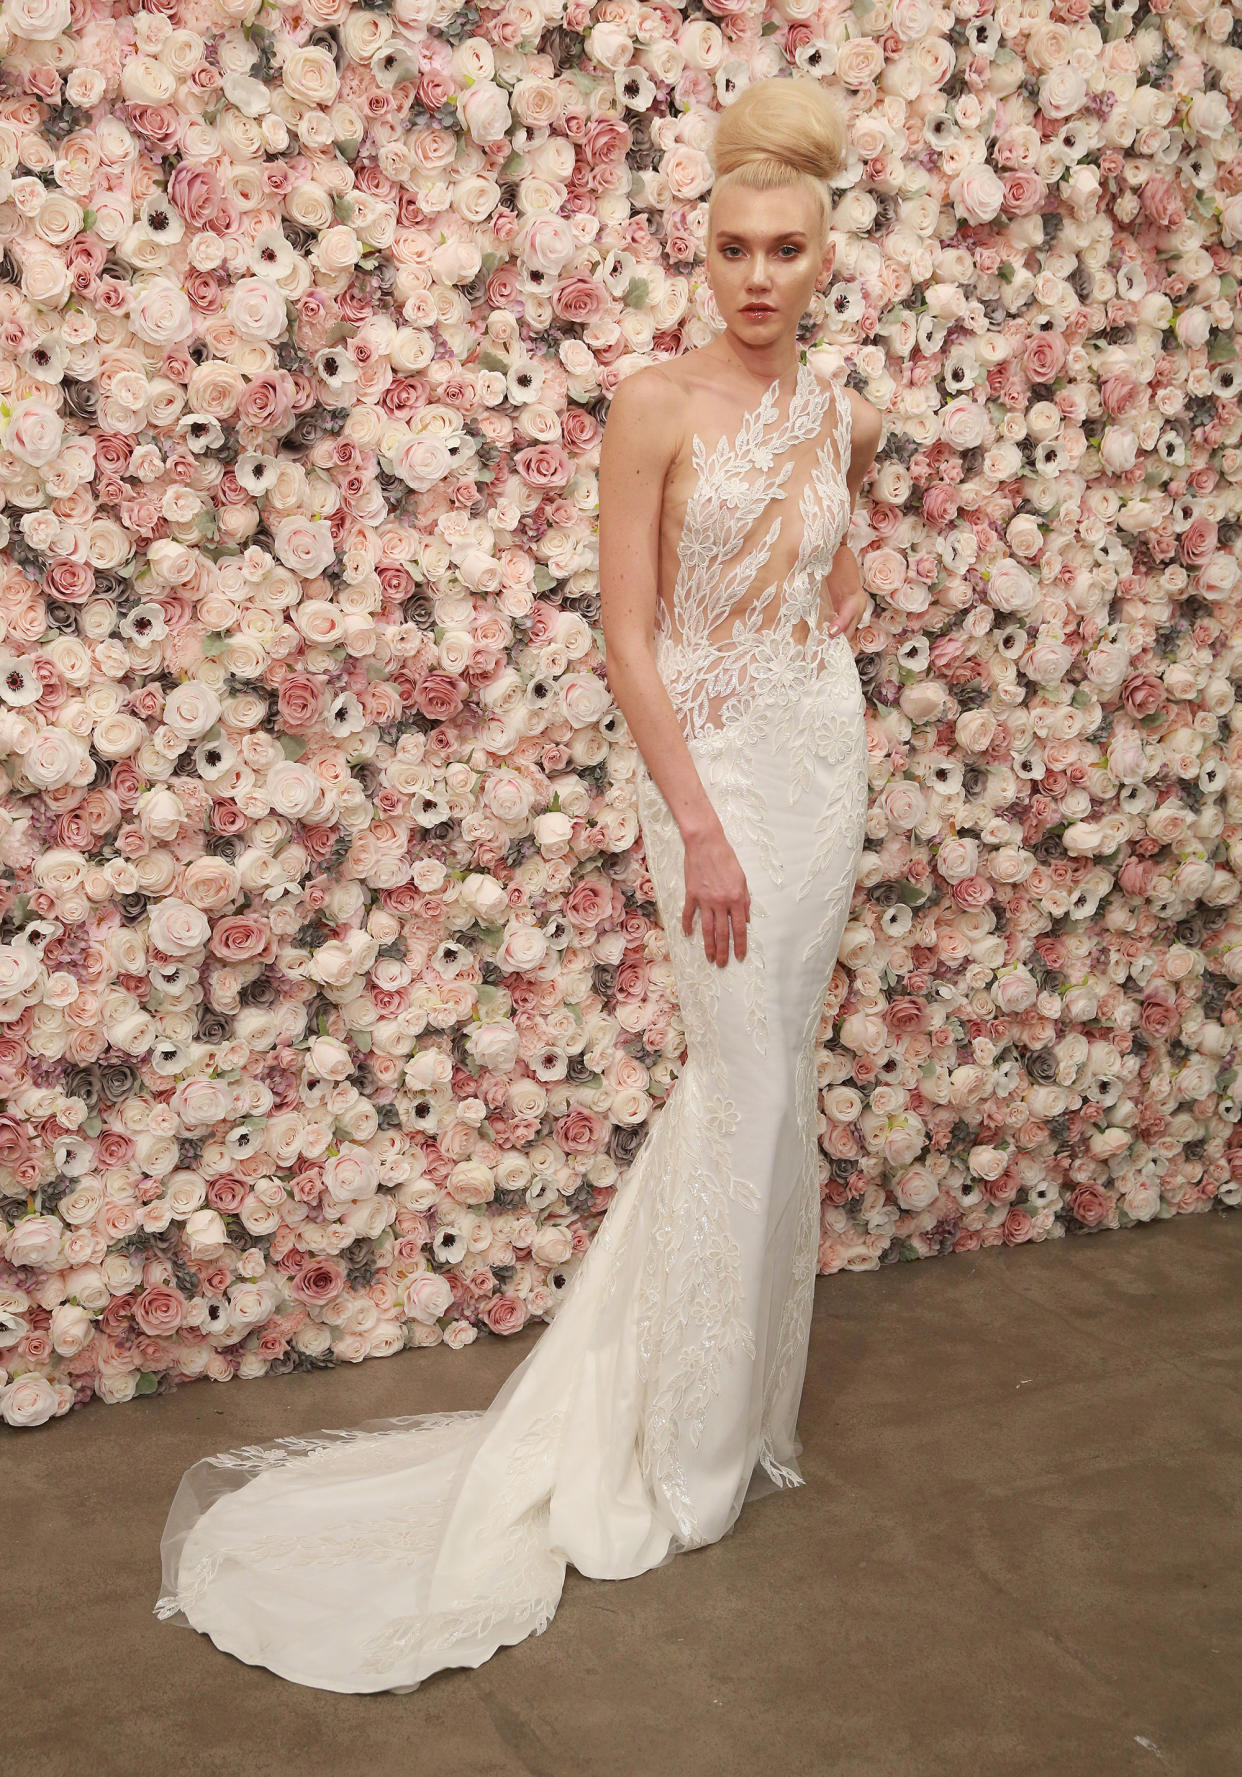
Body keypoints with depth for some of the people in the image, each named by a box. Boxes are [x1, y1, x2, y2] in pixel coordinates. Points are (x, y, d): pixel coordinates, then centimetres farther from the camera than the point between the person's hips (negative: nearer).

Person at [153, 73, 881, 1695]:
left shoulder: (845, 418, 7)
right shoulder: (655, 405, -10)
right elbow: (629, 639, -14)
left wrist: (846, 605, 9)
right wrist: (703, 831, -17)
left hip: (822, 757, 6)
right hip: (710, 767, -6)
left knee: (761, 1086, 12)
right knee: (753, 1095, -2)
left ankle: (730, 1405, 30)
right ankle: (699, 1450, 16)